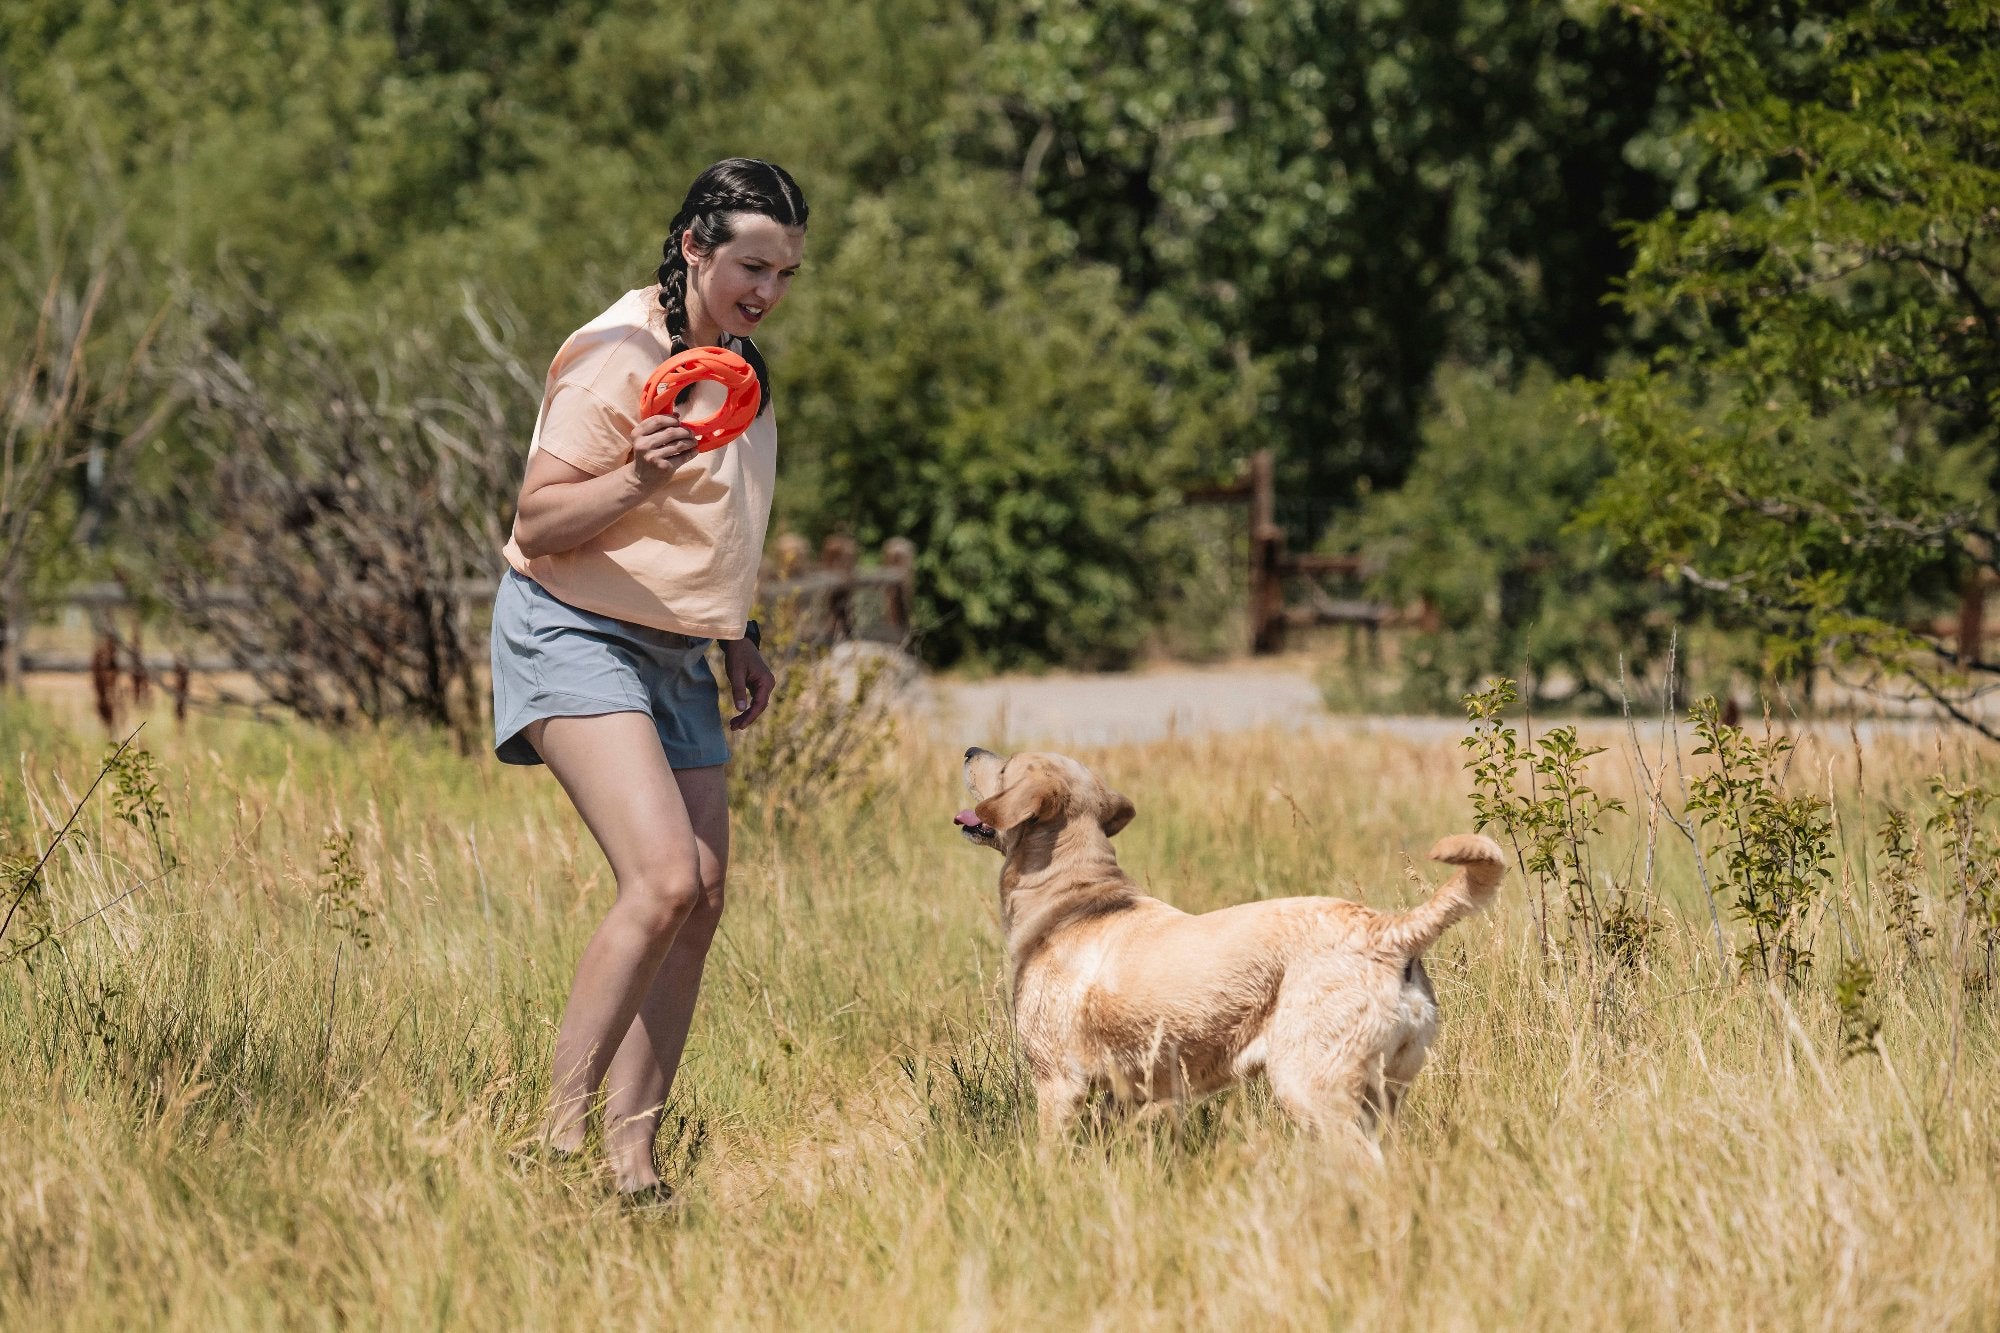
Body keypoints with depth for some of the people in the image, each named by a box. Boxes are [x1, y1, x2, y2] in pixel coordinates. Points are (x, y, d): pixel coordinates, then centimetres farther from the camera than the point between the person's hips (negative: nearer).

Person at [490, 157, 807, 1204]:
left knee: (703, 897, -2)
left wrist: (738, 637, 21)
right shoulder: (617, 355, -14)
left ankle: (630, 1153, 0)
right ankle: (561, 1136, -19)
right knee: (661, 879, -23)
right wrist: (638, 479, -32)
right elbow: (537, 524, -17)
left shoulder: (735, 363, 13)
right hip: (576, 636, -9)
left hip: (678, 653, 9)